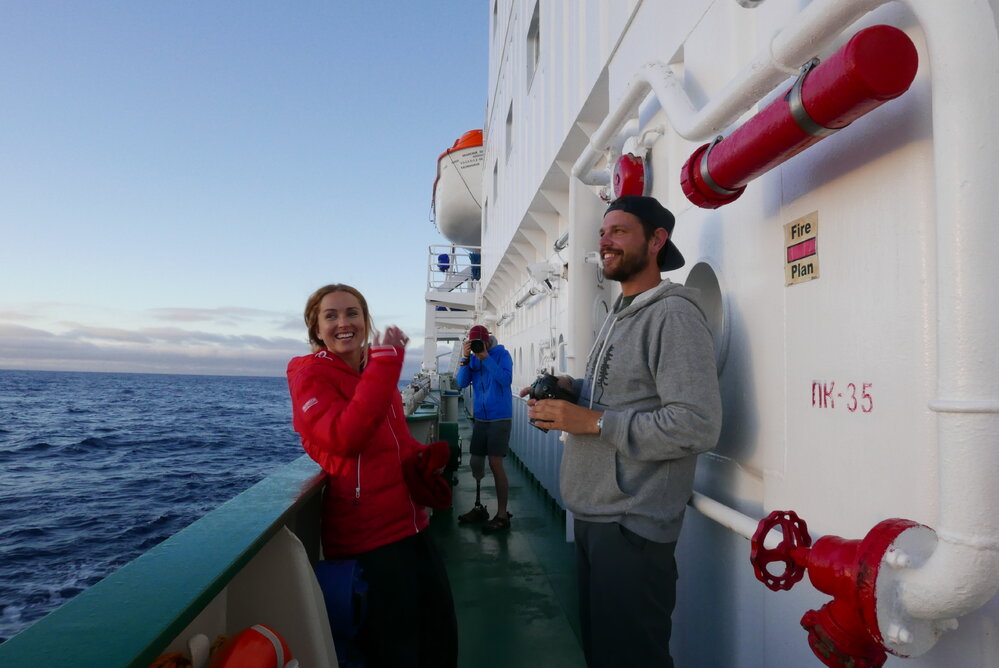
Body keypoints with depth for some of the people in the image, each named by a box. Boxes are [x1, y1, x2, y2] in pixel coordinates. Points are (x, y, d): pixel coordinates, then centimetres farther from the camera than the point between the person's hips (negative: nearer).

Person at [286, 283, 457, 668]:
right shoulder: (310, 374, -12)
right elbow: (345, 437, -31)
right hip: (367, 536, -8)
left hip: (409, 524, 8)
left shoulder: (375, 368, 10)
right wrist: (386, 364, -31)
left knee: (441, 632, 22)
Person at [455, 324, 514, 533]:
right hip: (480, 418, 6)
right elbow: (461, 382, -3)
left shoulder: (502, 354, -8)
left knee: (495, 464, -8)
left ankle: (502, 515, 1)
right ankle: (478, 508, 26)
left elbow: (506, 379, -22)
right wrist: (465, 358, -15)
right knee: (476, 462, 11)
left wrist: (486, 357, -23)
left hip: (499, 418, -6)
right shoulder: (472, 358, 6)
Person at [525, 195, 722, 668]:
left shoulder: (673, 314, -16)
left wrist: (592, 421, -22)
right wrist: (573, 389, 4)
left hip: (630, 526, -9)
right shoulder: (618, 317, 14)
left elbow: (697, 426, -25)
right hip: (590, 513, 9)